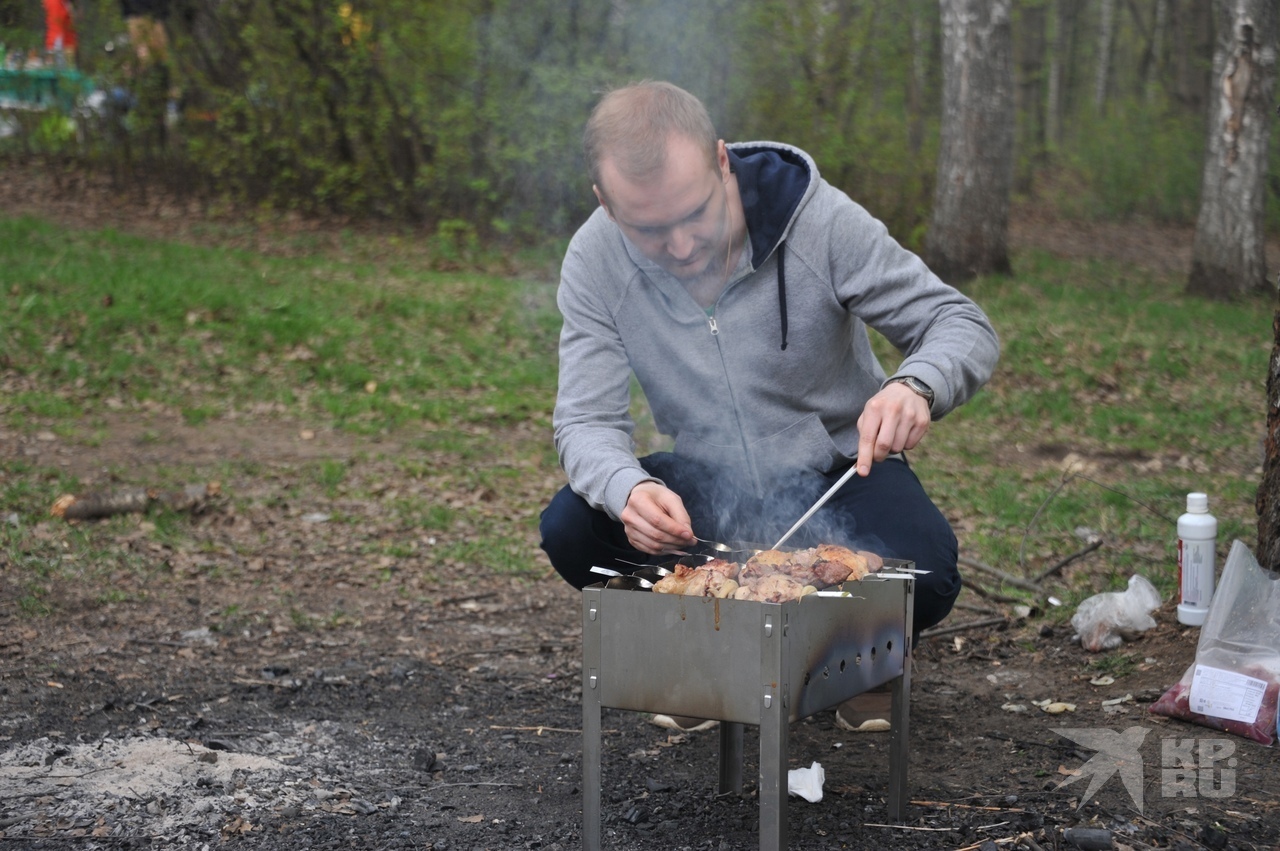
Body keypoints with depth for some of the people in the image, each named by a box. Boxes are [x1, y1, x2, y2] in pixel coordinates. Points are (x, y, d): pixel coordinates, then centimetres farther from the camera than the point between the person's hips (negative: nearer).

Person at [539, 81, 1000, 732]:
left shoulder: (820, 220, -23)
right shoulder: (595, 261, -16)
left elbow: (964, 326, -18)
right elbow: (587, 420, -17)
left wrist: (915, 386, -43)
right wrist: (627, 491, -41)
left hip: (838, 475, -2)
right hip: (707, 487, 3)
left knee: (922, 579, -31)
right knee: (570, 528, -23)